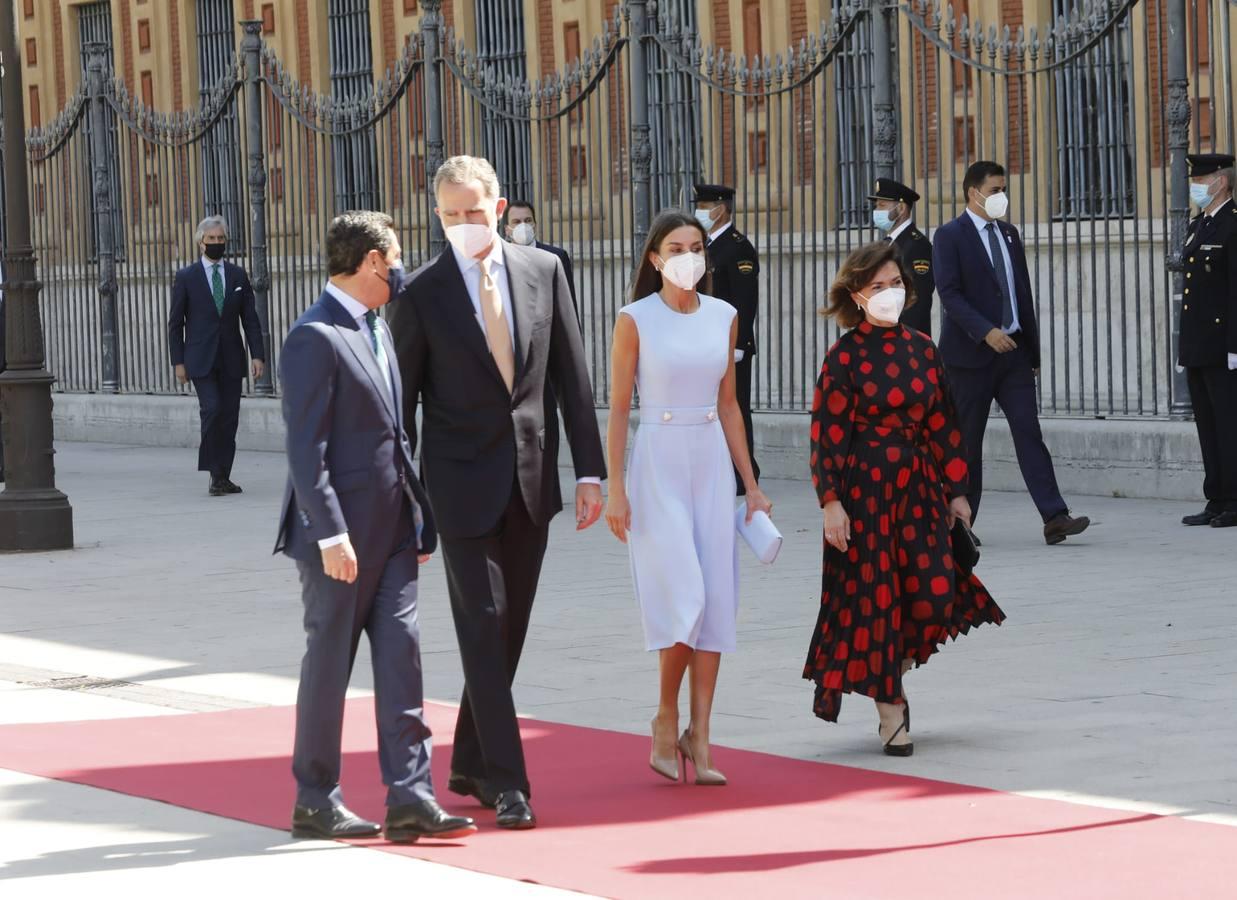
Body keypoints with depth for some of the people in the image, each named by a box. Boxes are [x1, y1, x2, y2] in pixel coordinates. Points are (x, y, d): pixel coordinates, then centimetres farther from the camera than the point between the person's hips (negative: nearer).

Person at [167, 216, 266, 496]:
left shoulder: (238, 276, 9)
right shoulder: (186, 277, 2)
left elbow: (250, 318, 8)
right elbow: (175, 323, 3)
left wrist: (257, 355, -2)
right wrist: (178, 362, -4)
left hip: (231, 359, 3)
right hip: (201, 360, -3)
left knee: (229, 417, 1)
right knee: (212, 409, -17)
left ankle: (223, 477, 9)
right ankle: (215, 475, -9)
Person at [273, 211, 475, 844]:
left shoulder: (376, 329, 16)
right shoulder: (314, 338, -13)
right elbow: (305, 448, -18)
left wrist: (419, 518, 17)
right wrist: (331, 535, -22)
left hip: (392, 530, 8)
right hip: (342, 535, -8)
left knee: (401, 660, 2)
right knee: (329, 664, 2)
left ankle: (409, 800, 1)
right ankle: (314, 804, 13)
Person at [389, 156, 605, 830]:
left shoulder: (544, 271, 2)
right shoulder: (422, 293, -5)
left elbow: (572, 375, 5)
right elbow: (404, 398, -1)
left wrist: (589, 469, 1)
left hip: (532, 475, 4)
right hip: (463, 478, -4)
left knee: (511, 628, 11)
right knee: (483, 624, -8)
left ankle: (470, 763, 24)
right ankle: (506, 781, -6)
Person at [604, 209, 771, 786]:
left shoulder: (723, 317, 8)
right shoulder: (635, 320, -3)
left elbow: (728, 404, 13)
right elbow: (618, 408, -3)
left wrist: (751, 483, 10)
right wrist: (615, 489, -9)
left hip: (712, 462, 4)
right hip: (658, 462, -4)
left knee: (716, 600, -1)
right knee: (683, 594, -12)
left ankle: (698, 739, 4)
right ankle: (666, 722, 8)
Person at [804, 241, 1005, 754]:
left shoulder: (922, 348, 8)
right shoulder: (845, 357, -6)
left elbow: (942, 423, 12)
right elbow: (828, 434, -8)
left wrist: (956, 490, 10)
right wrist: (831, 502, -15)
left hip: (917, 485, 4)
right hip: (865, 489, -4)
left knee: (934, 595, -3)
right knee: (875, 594, 0)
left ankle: (888, 672, 26)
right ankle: (891, 711, 11)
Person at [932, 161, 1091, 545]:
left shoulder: (1008, 234, 14)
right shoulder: (950, 236, -6)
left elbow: (1023, 292, 17)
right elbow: (949, 294, -15)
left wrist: (1032, 351, 15)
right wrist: (986, 332, -25)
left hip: (1013, 351, 5)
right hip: (971, 353, -5)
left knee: (1029, 431, -4)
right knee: (966, 440, 2)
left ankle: (1054, 518, -11)